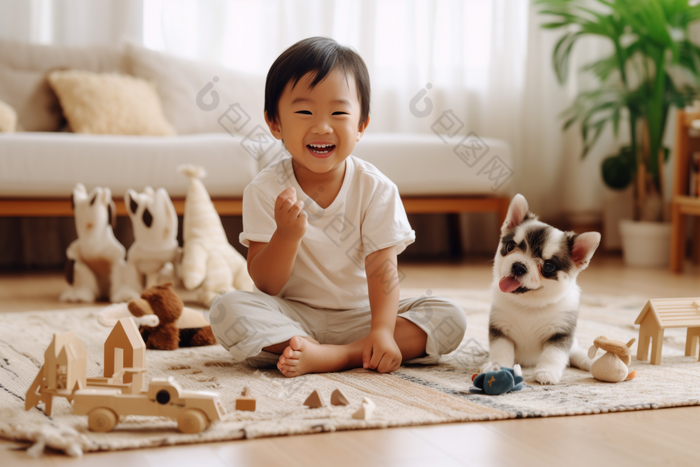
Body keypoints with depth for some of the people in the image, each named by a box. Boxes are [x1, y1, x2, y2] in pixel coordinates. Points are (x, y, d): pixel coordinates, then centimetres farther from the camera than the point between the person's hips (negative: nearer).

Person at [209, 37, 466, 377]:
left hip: (359, 316, 2)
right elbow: (266, 286, -11)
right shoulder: (266, 190, -9)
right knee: (226, 310, -27)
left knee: (449, 317, -19)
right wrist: (286, 235, -31)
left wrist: (382, 330, -31)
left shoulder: (376, 189, -7)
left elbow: (382, 266, -14)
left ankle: (337, 356, -30)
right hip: (292, 317, -1)